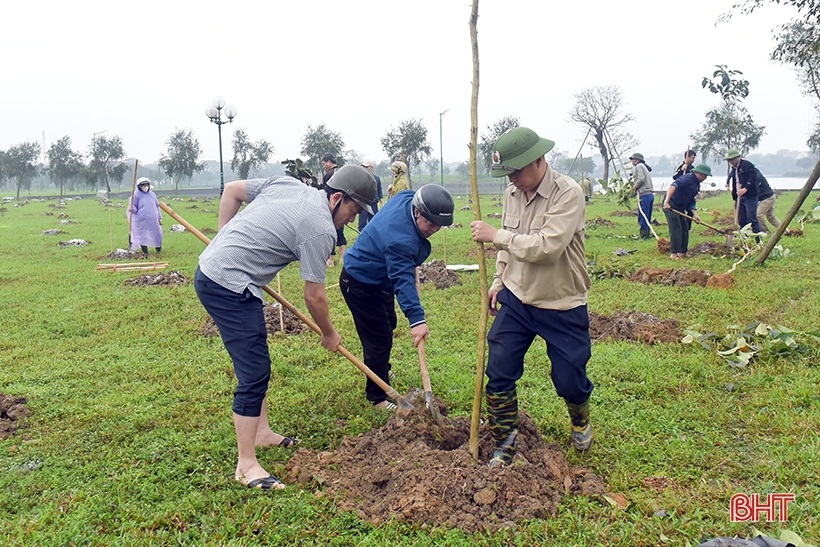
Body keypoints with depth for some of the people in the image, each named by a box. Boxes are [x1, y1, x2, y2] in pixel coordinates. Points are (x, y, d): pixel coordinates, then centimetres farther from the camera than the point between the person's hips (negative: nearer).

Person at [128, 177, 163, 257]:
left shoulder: (152, 194, 11)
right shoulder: (136, 195, -2)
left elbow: (157, 206, 18)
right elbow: (134, 207, 1)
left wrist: (160, 218, 15)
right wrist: (132, 209, -24)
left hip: (153, 220, 4)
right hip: (142, 220, -4)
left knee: (157, 235, 9)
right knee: (142, 236, -3)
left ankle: (158, 250, 32)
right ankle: (145, 253, 5)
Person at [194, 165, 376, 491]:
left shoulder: (286, 183, 9)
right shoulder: (321, 230, -14)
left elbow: (231, 190, 16)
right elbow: (314, 297, -9)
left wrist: (227, 242, 18)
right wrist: (329, 334, 8)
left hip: (210, 267, 10)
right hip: (230, 286, -10)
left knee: (256, 362, 18)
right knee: (255, 372, -8)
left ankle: (261, 432, 30)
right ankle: (246, 465, -1)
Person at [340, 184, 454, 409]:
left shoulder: (406, 198, -12)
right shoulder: (400, 238, -40)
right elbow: (403, 280, -44)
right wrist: (417, 319, -50)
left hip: (379, 279, 11)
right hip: (361, 285, -11)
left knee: (388, 324, 26)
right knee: (380, 338, -7)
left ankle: (382, 371, 50)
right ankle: (377, 397, 8)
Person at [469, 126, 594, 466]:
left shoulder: (568, 193, -20)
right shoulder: (512, 192, 1)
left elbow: (546, 247, -30)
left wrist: (495, 235, -24)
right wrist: (499, 280, 11)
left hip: (562, 306, -5)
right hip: (516, 299, 5)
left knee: (569, 381, 5)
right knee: (499, 374, 1)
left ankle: (581, 420, 41)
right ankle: (504, 445, 19)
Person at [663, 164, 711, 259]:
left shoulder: (697, 184, 13)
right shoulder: (688, 178, -17)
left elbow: (691, 201, 15)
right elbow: (673, 186, -33)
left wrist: (695, 214, 2)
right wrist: (666, 202, -43)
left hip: (680, 206, 10)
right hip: (670, 205, -10)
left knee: (685, 228, 11)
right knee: (676, 229, -12)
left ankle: (682, 252, 21)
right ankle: (674, 253, -7)